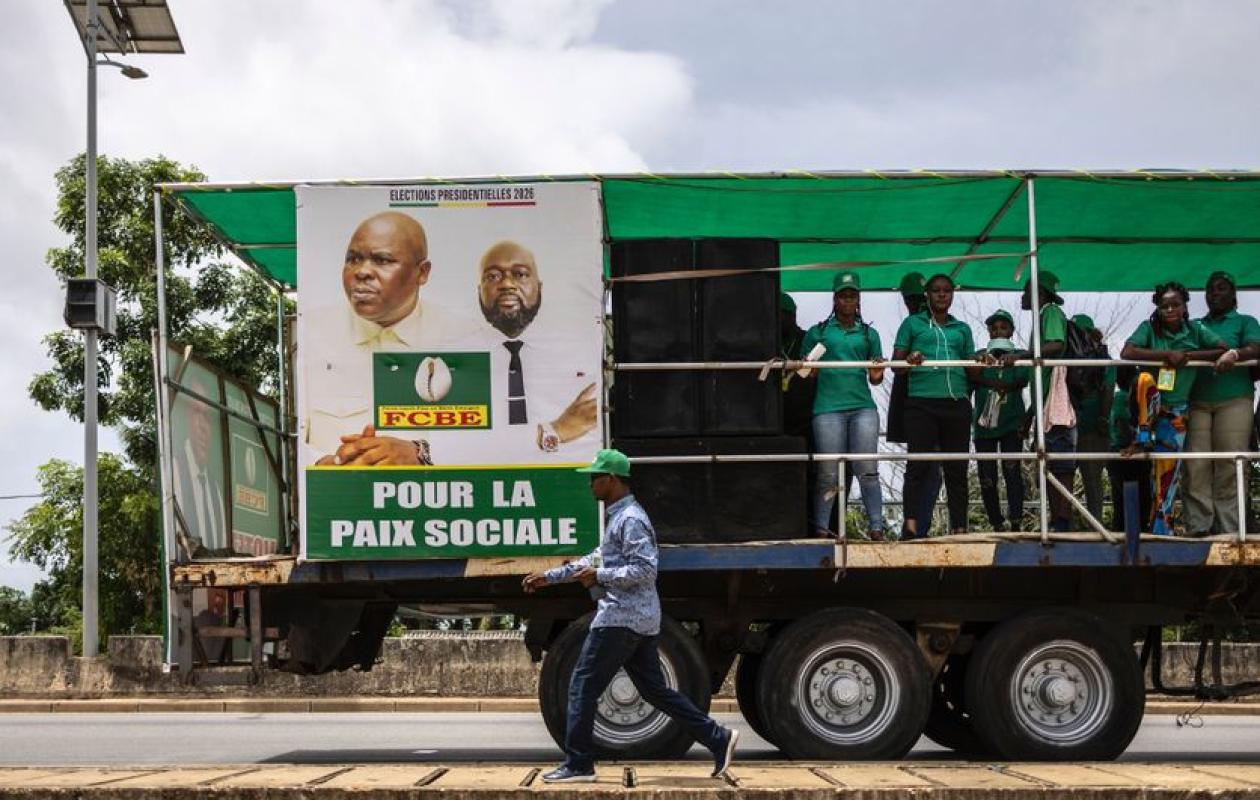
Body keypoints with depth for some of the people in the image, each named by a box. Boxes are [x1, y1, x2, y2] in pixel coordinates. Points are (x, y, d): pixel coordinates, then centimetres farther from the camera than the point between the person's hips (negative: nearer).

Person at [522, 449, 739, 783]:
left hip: (620, 618, -10)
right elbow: (596, 559, 28)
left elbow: (645, 570, -21)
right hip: (641, 619, 10)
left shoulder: (630, 519, -13)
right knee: (654, 689, 11)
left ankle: (578, 765, -1)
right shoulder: (618, 517, 20)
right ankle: (718, 739, 8)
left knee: (583, 686, -4)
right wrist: (549, 577, 25)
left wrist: (600, 577, -15)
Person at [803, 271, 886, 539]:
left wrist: (876, 375, -4)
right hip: (828, 407, -2)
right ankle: (821, 530, 2)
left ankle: (876, 528, -5)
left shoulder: (868, 334, 18)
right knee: (828, 474, -3)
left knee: (867, 471, -5)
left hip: (862, 406, 2)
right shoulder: (818, 332, 12)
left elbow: (875, 378, 19)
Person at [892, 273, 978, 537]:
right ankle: (911, 526, -15)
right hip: (921, 401, -3)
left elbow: (972, 368, 20)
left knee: (957, 468, 2)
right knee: (918, 464, -11)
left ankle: (959, 527, 3)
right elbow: (896, 362, 6)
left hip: (957, 402, 3)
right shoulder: (913, 323, 13)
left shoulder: (962, 328, 21)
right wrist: (909, 361, -16)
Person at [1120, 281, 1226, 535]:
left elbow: (1225, 350, -7)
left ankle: (1161, 530, 10)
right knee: (1145, 377, -36)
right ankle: (1144, 436, -20)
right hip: (1148, 407, -2)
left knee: (1167, 476, 0)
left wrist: (1188, 356, -17)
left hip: (1175, 413, 2)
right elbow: (1127, 353, -24)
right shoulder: (1149, 328, -9)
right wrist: (1168, 355, -27)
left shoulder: (1195, 330, -2)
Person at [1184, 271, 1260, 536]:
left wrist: (1235, 354, -26)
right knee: (1196, 467, -7)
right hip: (1197, 402, 3)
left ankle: (1228, 530, -8)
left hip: (1233, 401, -3)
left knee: (1229, 469, -8)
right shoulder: (1196, 326, 23)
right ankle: (1199, 528, -7)